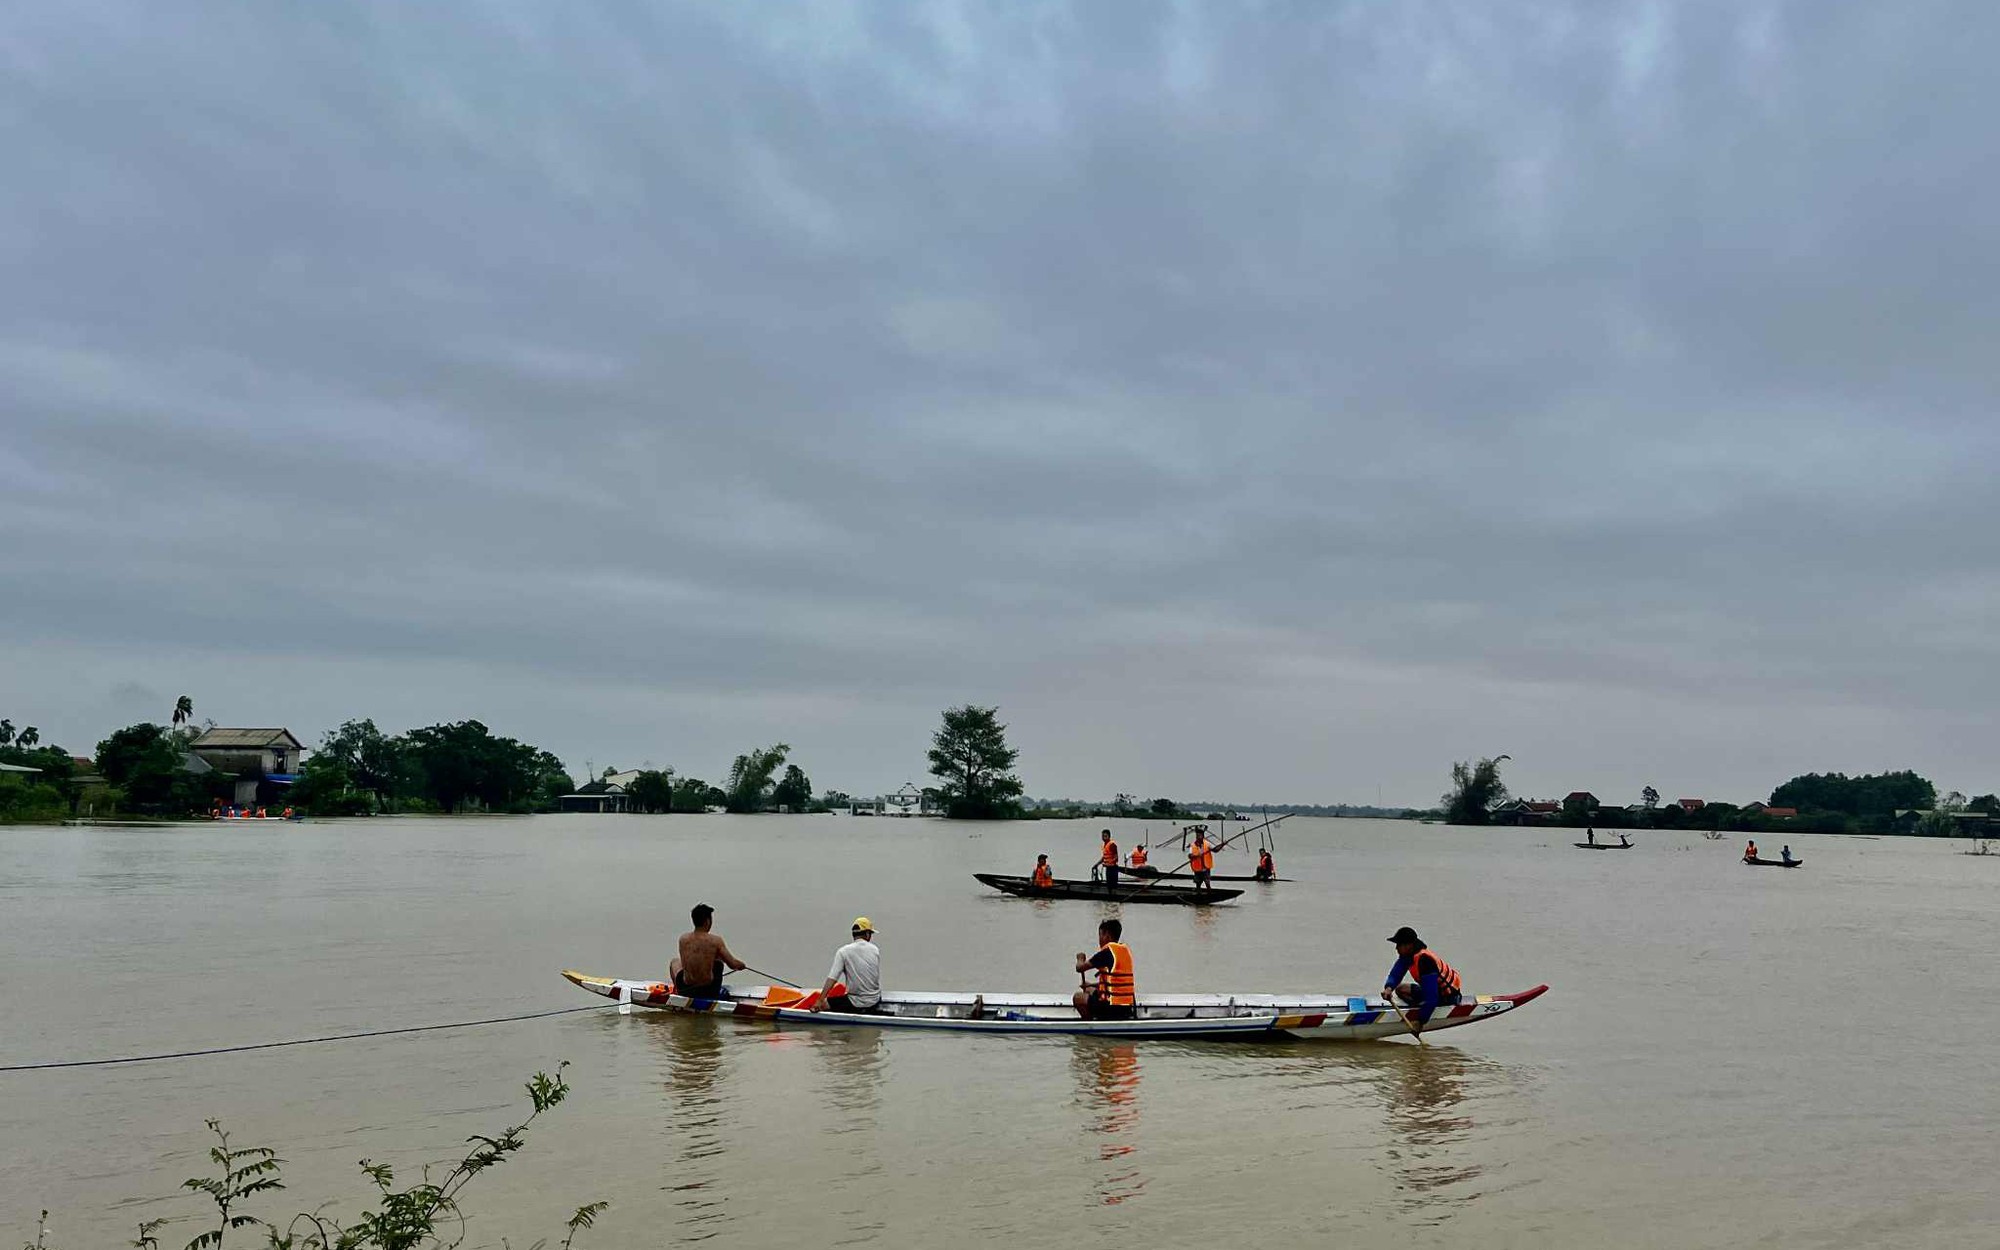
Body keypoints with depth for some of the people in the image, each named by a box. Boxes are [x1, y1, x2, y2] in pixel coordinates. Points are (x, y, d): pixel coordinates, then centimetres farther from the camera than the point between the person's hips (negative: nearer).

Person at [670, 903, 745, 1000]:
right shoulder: (716, 940, -15)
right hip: (709, 992, -2)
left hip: (685, 991, 2)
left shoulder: (683, 938, -8)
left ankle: (677, 991, 42)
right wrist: (742, 965, 14)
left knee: (675, 960, 32)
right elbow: (733, 965, -9)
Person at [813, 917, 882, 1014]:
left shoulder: (843, 951, -10)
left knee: (825, 1003, 9)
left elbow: (832, 979, -17)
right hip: (875, 1002, 5)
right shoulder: (875, 950, -1)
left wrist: (820, 1001, -17)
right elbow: (877, 977, 7)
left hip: (855, 1003, -4)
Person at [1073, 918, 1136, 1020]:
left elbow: (1080, 968, -9)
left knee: (1078, 997, 7)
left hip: (1113, 1007, -8)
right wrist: (1092, 985, 25)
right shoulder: (1126, 949, 11)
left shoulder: (1107, 951, -13)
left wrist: (1080, 958, 13)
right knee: (1090, 991, 27)